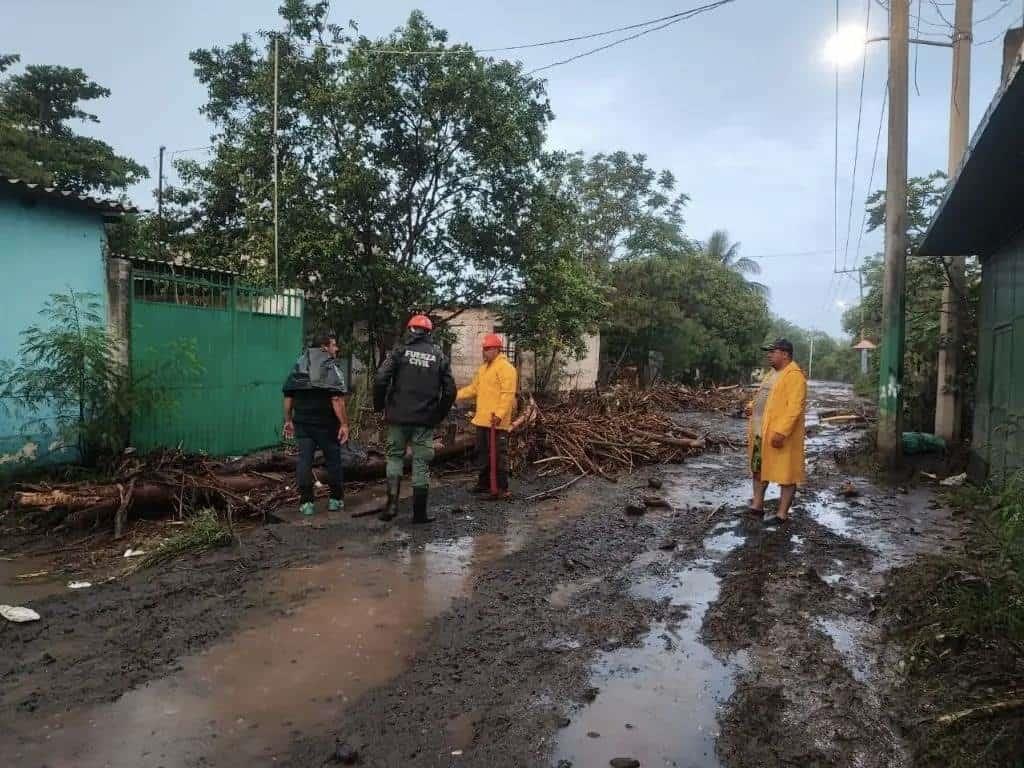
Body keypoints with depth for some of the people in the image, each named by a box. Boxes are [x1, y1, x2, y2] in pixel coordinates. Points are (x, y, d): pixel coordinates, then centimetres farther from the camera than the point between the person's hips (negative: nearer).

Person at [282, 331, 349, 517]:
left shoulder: (298, 367, 10)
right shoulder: (331, 368, -10)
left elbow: (288, 396, 9)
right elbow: (337, 400, -19)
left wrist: (288, 420, 15)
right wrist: (344, 424, -17)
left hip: (302, 423, 5)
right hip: (326, 424, -4)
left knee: (304, 460, 5)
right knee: (333, 460, 10)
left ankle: (306, 503, 6)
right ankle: (336, 499, 19)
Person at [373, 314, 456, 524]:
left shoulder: (400, 351, -1)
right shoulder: (439, 356, 5)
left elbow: (380, 379, -11)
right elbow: (450, 391, 3)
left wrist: (379, 406, 3)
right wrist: (439, 415, 14)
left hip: (399, 416, -1)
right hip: (425, 420, 1)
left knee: (395, 456, 15)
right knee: (421, 463, 6)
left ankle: (392, 503, 3)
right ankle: (419, 513, 10)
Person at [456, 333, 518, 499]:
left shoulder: (505, 367, -12)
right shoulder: (483, 368, 18)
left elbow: (508, 394, -20)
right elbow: (474, 388, 22)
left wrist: (500, 414, -27)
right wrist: (456, 395, 11)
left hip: (496, 422, -9)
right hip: (482, 420, 9)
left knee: (498, 455, -5)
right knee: (483, 453, 16)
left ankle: (502, 488, 0)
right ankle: (484, 483, 27)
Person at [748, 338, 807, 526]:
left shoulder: (794, 376, -15)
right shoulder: (773, 373, 15)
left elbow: (794, 408, -23)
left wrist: (781, 431, -28)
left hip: (780, 435, -10)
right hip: (761, 432, 10)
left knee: (786, 474, 1)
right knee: (758, 469, 18)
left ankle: (782, 514, 8)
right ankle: (757, 505, 30)